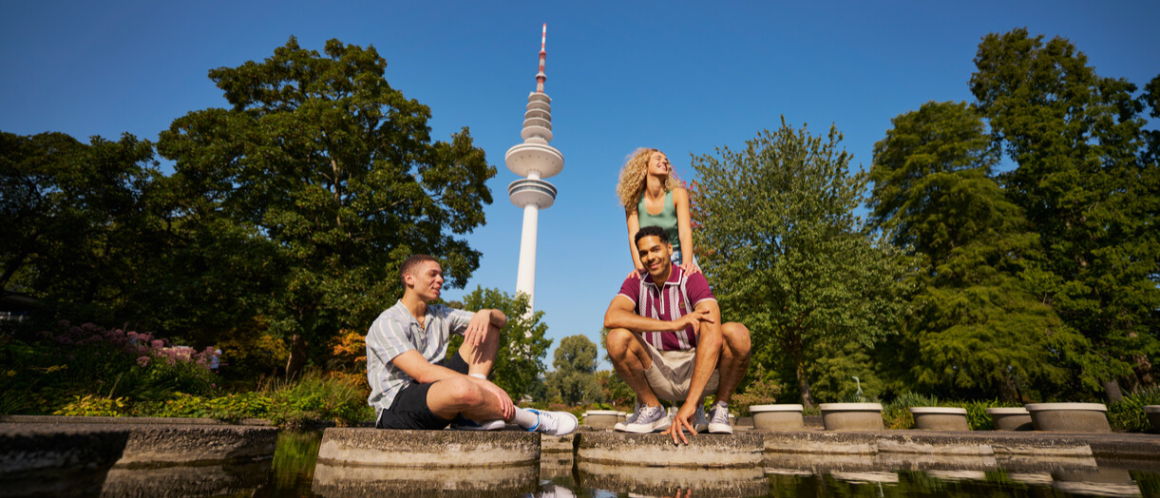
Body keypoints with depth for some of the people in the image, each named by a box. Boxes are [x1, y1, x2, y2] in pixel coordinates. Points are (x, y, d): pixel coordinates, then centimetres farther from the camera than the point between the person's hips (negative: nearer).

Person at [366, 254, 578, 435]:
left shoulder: (440, 315, 11)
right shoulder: (387, 324, -11)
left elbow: (502, 320, 9)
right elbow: (423, 373, -25)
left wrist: (485, 313, -17)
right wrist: (485, 384, -30)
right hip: (395, 410, -7)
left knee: (487, 327, 0)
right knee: (462, 388, -41)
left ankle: (472, 415, -20)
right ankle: (530, 420, -12)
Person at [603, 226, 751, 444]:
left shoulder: (692, 280, -14)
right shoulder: (635, 284, -4)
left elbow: (712, 338, -29)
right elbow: (611, 318, -26)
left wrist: (689, 404, -37)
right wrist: (672, 324, -34)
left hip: (698, 370, -1)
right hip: (658, 374, 2)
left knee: (737, 333, -28)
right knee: (618, 338, -25)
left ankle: (720, 409, -3)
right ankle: (652, 409, -3)